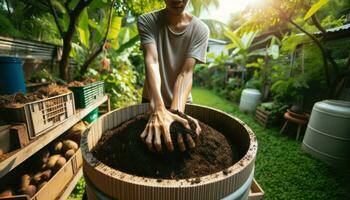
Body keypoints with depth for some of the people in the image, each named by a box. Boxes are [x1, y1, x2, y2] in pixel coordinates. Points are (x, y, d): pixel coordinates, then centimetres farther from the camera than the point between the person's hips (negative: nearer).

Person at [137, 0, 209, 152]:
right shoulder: (146, 21, -13)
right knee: (153, 139, 19)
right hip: (152, 100, 1)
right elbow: (151, 61, -27)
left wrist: (177, 111, -36)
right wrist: (158, 109, -40)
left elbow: (186, 72, -22)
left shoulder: (200, 29, -12)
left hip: (181, 101, 0)